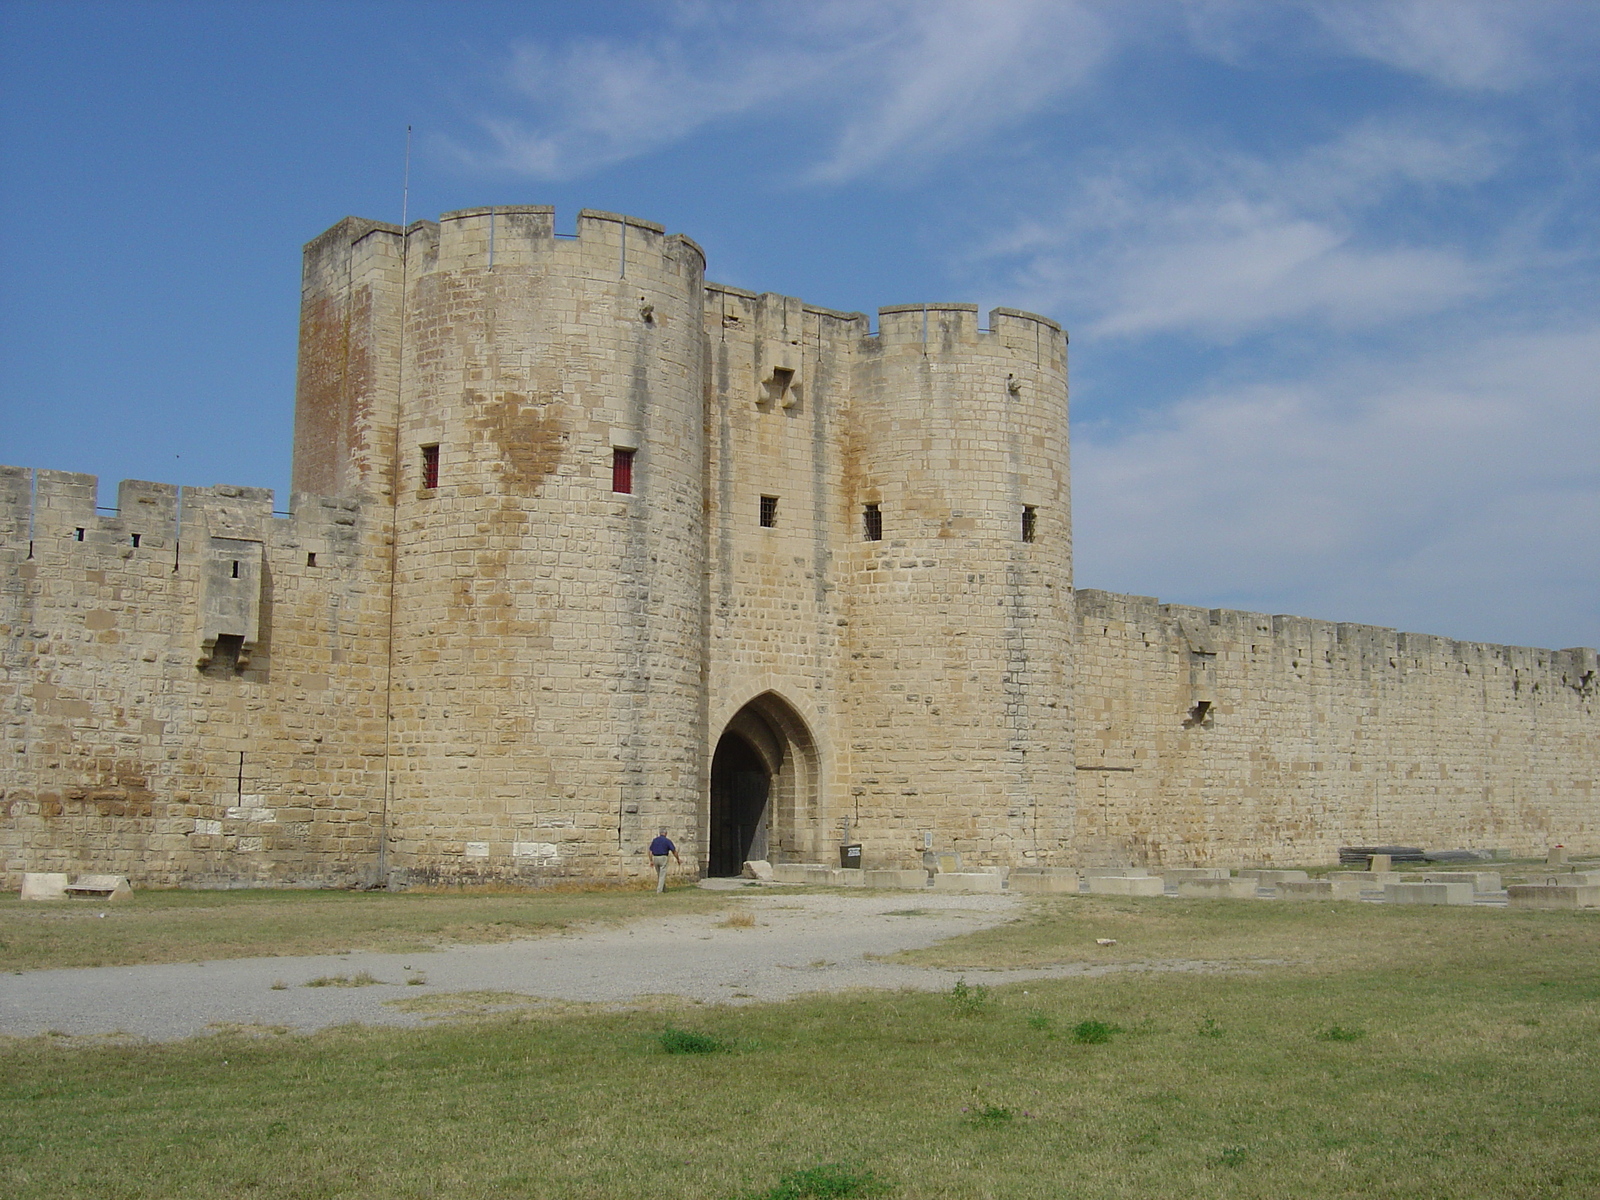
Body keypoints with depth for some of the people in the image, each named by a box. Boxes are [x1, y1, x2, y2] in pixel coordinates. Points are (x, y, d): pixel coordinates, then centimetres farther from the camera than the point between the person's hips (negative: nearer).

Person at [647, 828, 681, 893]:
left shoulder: (655, 840, 8)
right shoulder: (667, 840, -4)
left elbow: (650, 851, 6)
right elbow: (674, 851, -3)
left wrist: (651, 861, 10)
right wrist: (678, 859, 8)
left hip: (655, 858, 4)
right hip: (663, 858, -4)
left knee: (659, 875, 19)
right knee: (662, 875, -1)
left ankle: (664, 889, 30)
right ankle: (659, 891, -9)